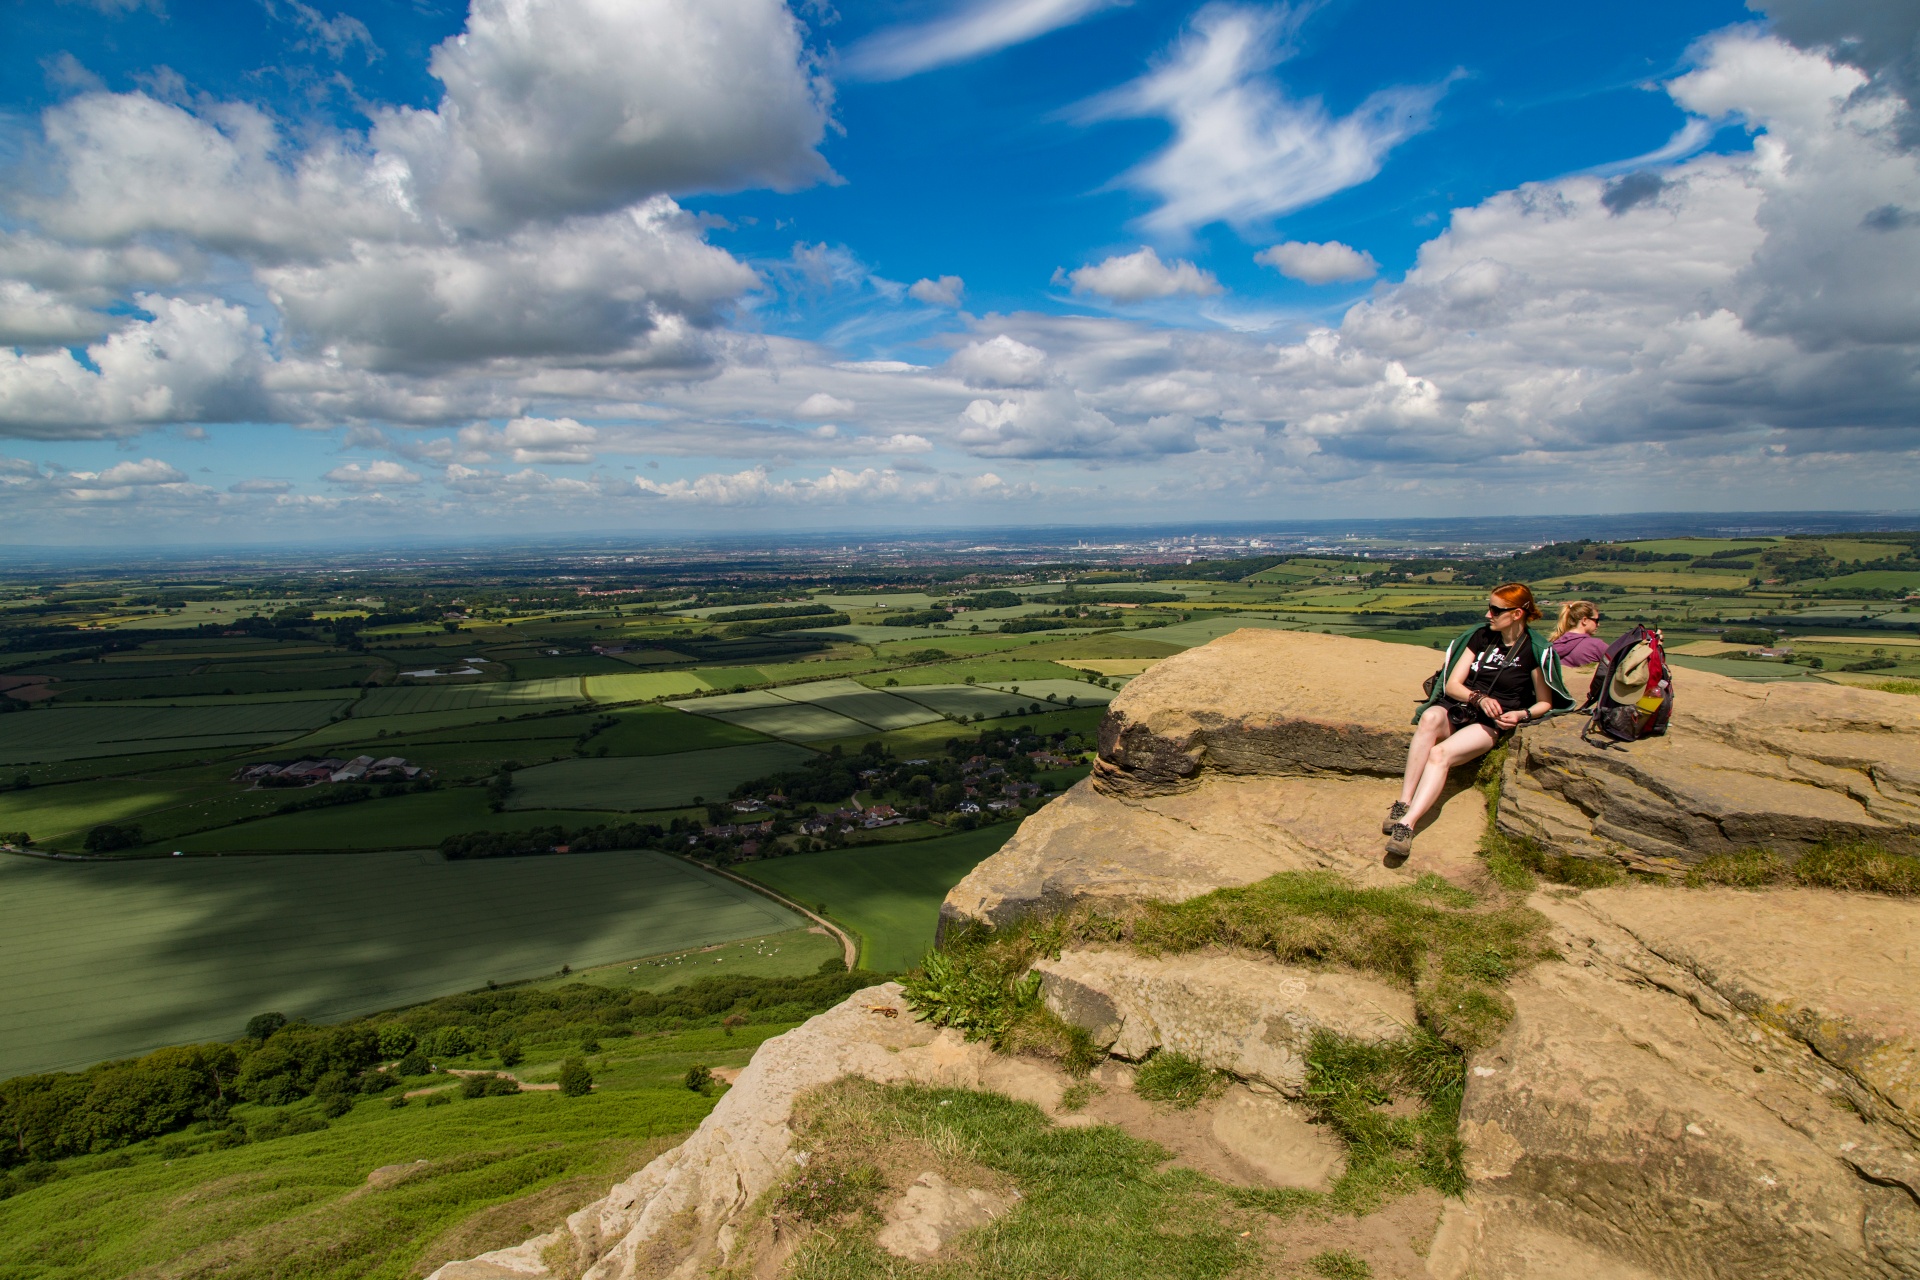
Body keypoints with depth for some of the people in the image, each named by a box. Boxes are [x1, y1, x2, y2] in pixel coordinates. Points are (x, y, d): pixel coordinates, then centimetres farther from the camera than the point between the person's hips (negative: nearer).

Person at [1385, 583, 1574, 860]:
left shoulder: (1536, 651, 0)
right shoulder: (1480, 636, 12)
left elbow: (1544, 704, 8)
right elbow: (1452, 684, 7)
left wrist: (1521, 715, -13)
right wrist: (1479, 697, -13)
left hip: (1492, 723, -3)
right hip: (1459, 709, 3)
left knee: (1440, 753, -34)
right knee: (1430, 717, -36)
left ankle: (1407, 823, -45)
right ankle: (1402, 804, -42)